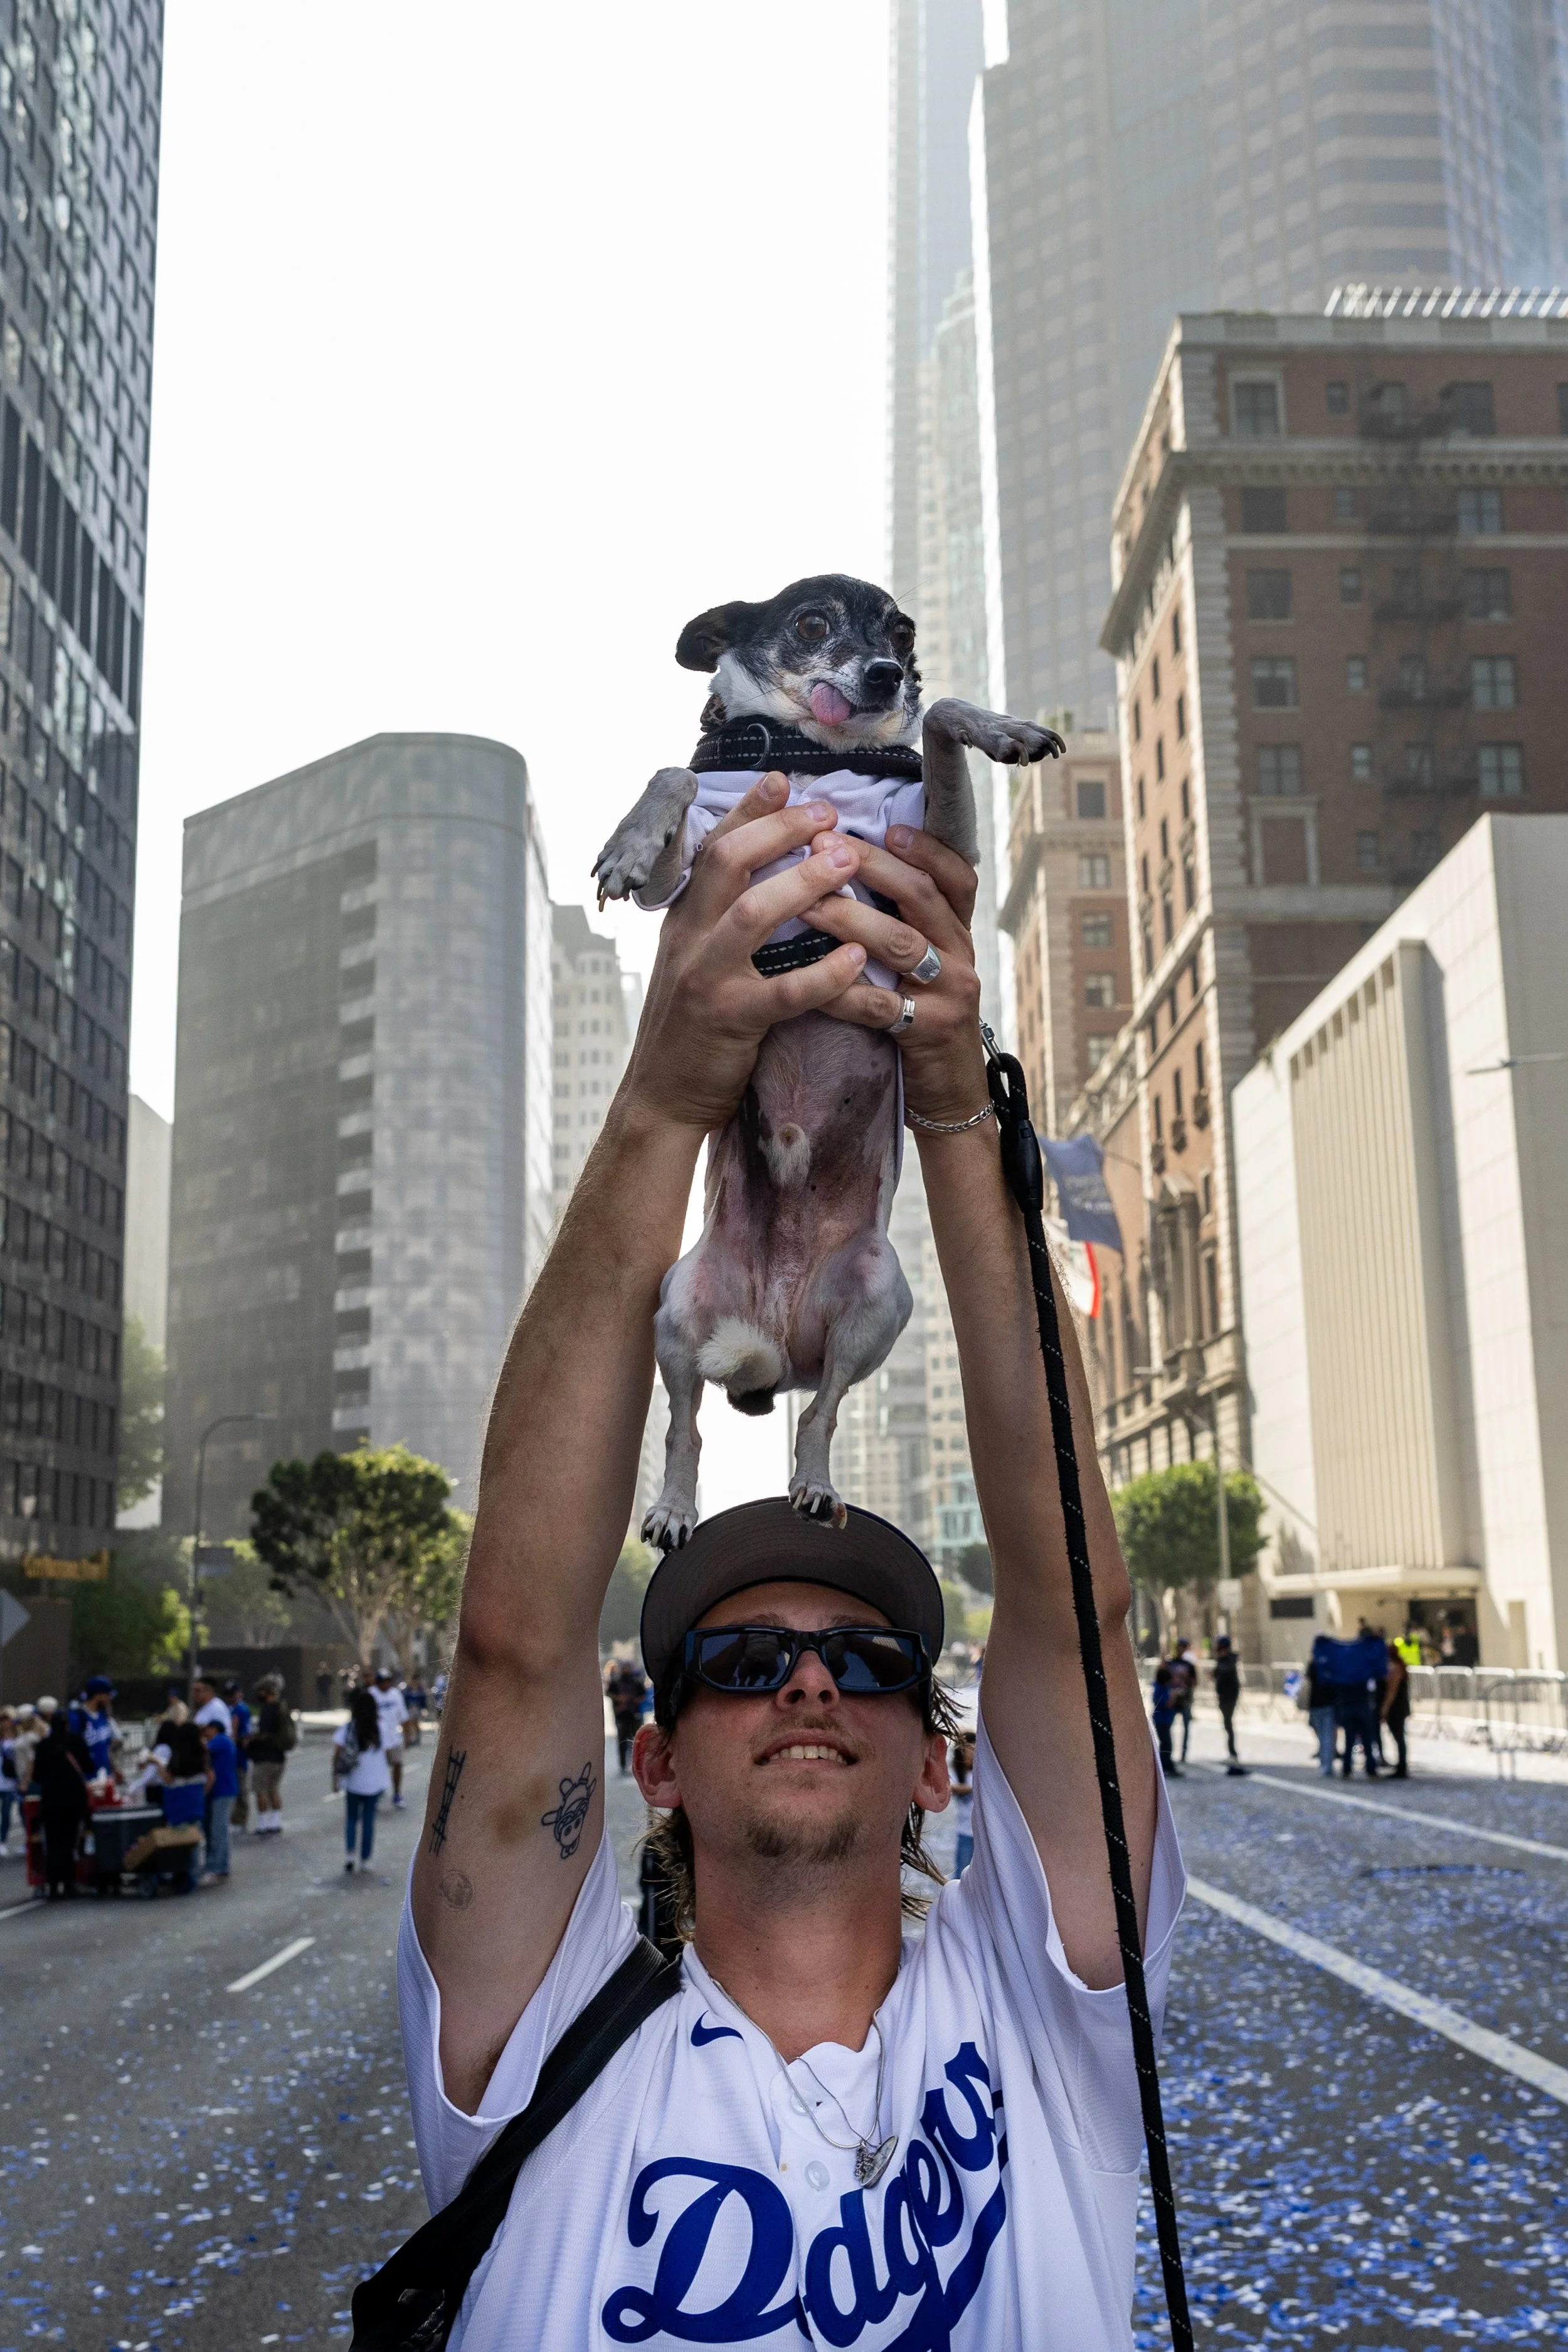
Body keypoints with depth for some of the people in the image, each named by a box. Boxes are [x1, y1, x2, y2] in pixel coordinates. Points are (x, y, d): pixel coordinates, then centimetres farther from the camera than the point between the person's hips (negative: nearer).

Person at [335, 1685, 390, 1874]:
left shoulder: (346, 1729, -8)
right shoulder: (381, 1728, -5)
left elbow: (338, 1754, -13)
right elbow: (386, 1753, 0)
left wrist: (336, 1774, -4)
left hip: (353, 1782, -1)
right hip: (376, 1782, 1)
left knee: (351, 1817, 16)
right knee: (369, 1820, 11)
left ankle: (350, 1854, 0)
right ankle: (365, 1860, 13)